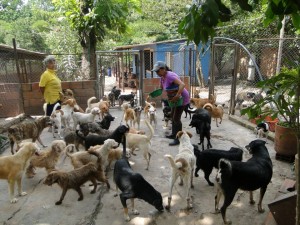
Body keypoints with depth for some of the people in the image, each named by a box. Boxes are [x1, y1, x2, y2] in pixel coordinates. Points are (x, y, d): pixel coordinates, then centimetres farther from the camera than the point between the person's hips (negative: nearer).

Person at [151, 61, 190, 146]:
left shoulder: (170, 76, -27)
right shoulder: (162, 77, 2)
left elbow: (182, 84, -39)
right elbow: (161, 88, 16)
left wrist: (176, 96, -41)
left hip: (182, 98, -10)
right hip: (176, 99, 10)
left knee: (176, 118, -9)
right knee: (172, 115, 21)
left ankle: (178, 139, -1)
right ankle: (173, 134, 36)